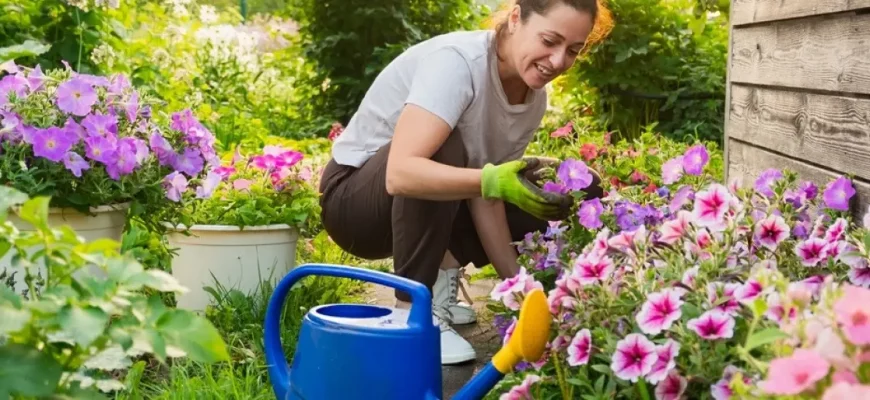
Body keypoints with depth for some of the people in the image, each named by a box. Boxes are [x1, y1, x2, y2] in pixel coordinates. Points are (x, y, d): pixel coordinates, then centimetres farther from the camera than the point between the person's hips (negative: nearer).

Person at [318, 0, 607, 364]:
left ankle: (440, 279, 7)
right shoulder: (457, 62, -29)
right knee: (444, 148, -36)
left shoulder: (534, 98, -7)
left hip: (420, 209, 7)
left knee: (552, 201, -8)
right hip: (353, 195, -6)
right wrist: (493, 180, -51)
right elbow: (401, 173, -41)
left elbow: (484, 196, -8)